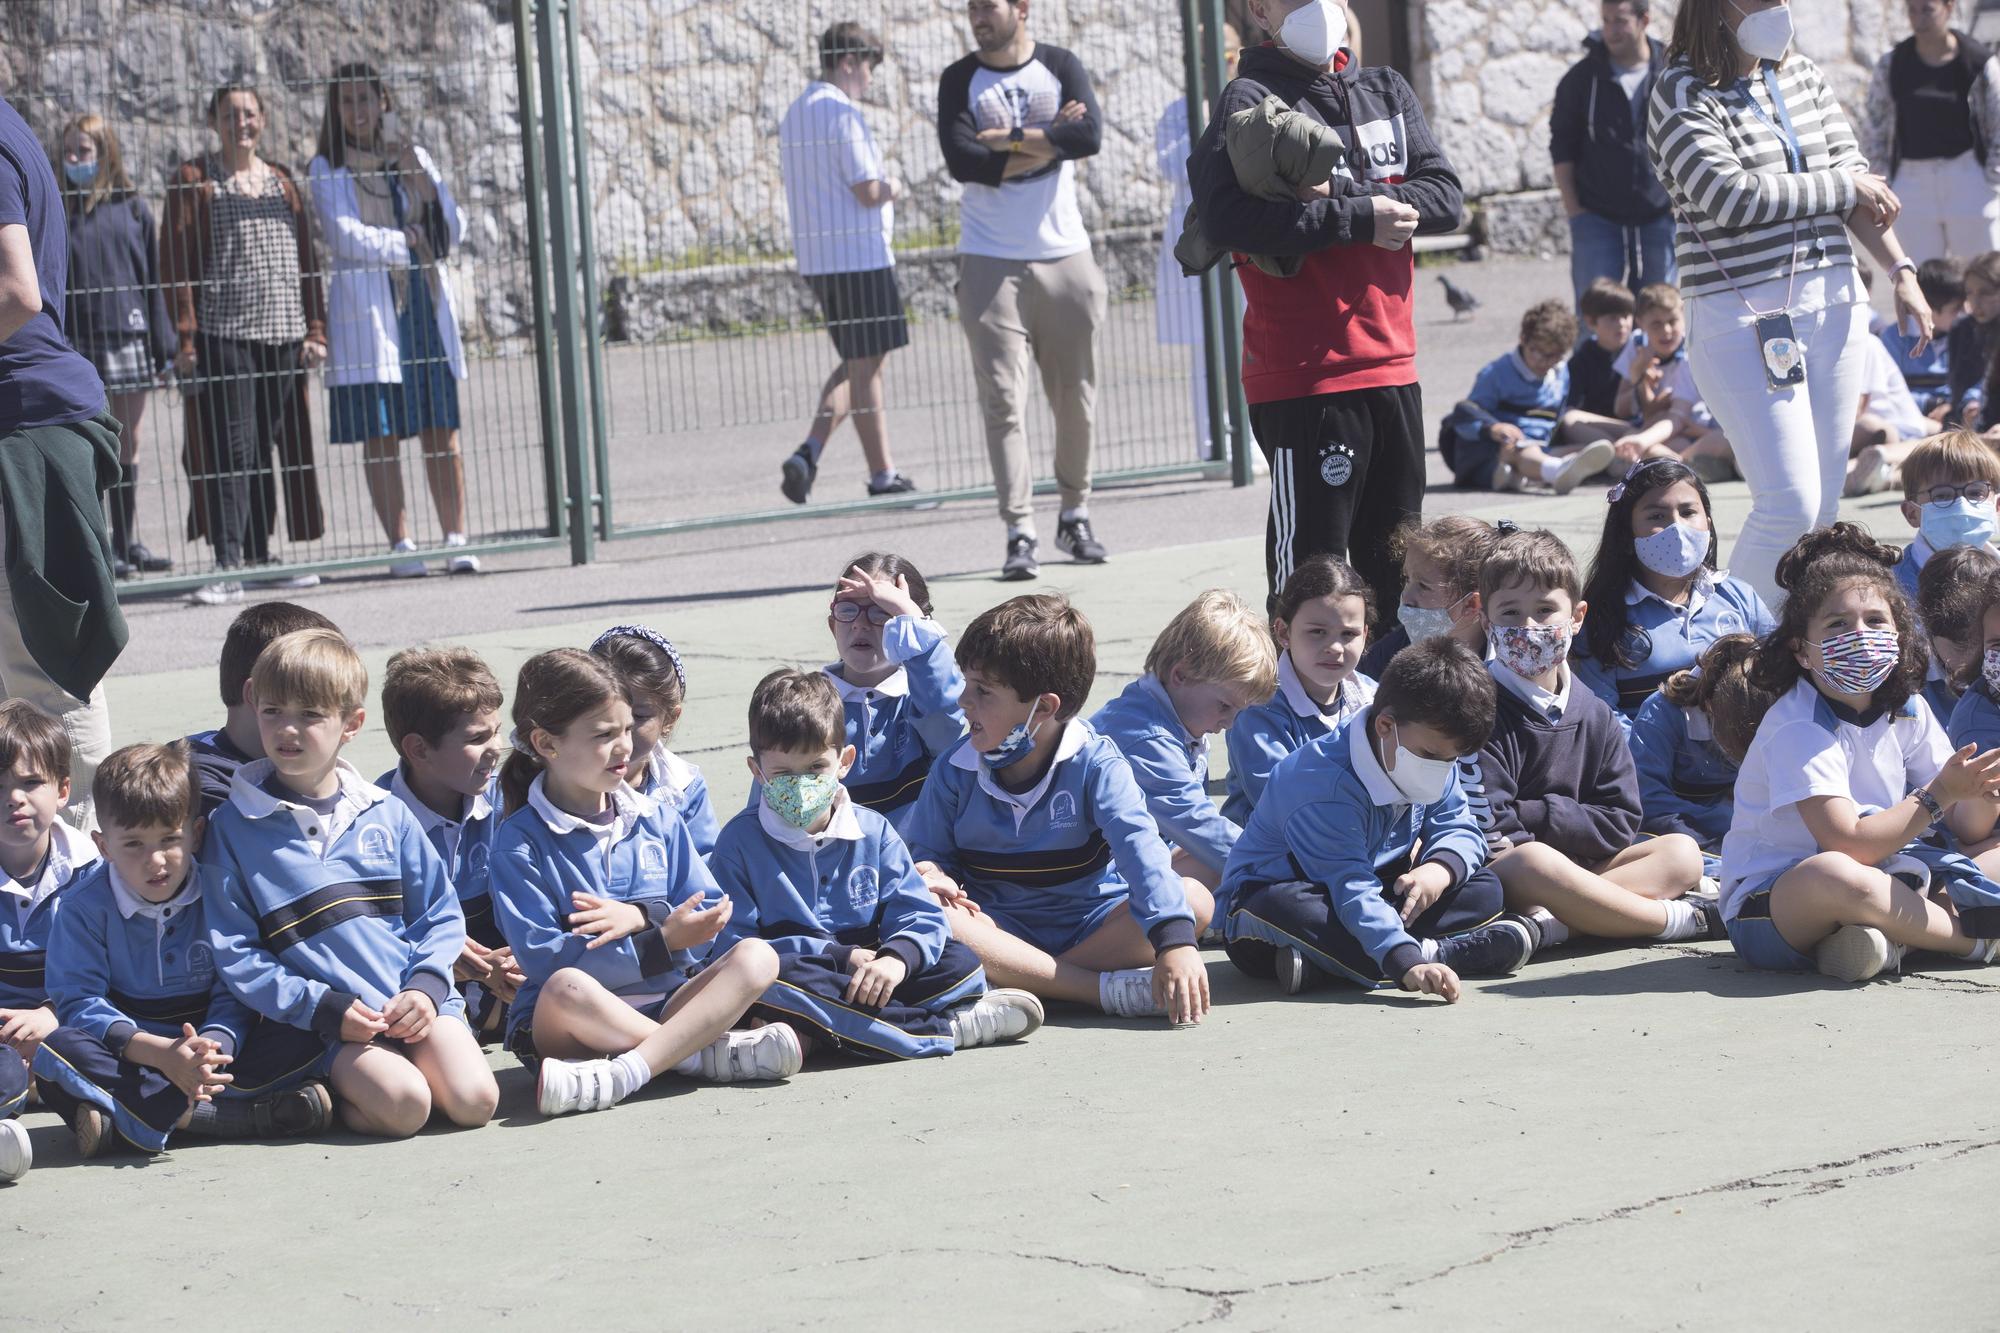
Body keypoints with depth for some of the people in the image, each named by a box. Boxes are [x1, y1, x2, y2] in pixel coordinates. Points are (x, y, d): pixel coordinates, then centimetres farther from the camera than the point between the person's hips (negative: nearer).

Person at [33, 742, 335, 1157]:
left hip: (207, 1055, 2)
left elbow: (234, 997, -6)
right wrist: (160, 1053, -28)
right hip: (128, 1057, -1)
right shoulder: (86, 905, -4)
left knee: (306, 1041, -22)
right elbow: (78, 1002, -13)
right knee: (56, 1052, -33)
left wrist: (212, 1046, -30)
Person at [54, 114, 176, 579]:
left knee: (129, 445, 8)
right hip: (77, 342, -2)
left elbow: (153, 279, 8)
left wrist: (163, 344, 4)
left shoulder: (133, 209, 6)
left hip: (128, 338, 2)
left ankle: (129, 542, 15)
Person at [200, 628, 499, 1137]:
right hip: (321, 1023, -3)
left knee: (474, 1101, -19)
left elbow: (441, 914, 14)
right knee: (403, 1106, -27)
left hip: (416, 1003, 3)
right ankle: (337, 1095, 1)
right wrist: (323, 1007, -12)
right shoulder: (233, 828, 2)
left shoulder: (387, 814, 10)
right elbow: (233, 952, -1)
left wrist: (425, 986, -6)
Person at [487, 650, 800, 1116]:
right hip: (571, 1024, -5)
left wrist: (639, 918, -12)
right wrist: (662, 940, -18)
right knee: (566, 988, -38)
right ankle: (716, 1054, -24)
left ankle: (623, 1074, -37)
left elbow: (705, 922, 9)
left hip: (663, 1006, 5)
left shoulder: (658, 821, 14)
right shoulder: (520, 842, -1)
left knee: (756, 956, -20)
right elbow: (541, 956, -13)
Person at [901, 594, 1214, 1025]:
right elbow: (927, 852, 8)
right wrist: (933, 877, -20)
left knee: (1195, 898, -26)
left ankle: (1023, 979, -33)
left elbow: (1139, 845, -24)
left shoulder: (1093, 764, -11)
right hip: (1002, 930, 1)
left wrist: (1175, 940, -40)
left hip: (1093, 923, -1)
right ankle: (1106, 989, -39)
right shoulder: (957, 770, 0)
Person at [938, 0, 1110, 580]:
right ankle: (1020, 534, -9)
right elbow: (961, 160, -12)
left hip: (1065, 256, 1)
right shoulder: (959, 81, 3)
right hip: (991, 264, -1)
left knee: (1076, 397, 7)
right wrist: (1047, 143, -11)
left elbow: (1089, 136, -12)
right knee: (1004, 401, -8)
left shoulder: (1061, 68, 4)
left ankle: (1075, 517, 24)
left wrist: (1009, 140, -14)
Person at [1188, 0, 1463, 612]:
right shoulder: (1251, 100, -5)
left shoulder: (1387, 91, 15)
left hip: (1392, 365, 6)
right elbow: (1226, 218, -21)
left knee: (1396, 568, 14)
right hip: (1304, 375, -6)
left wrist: (1342, 192, -13)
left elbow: (1445, 197, 3)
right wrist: (1359, 217, -18)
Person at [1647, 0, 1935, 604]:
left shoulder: (1803, 75, 11)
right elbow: (1731, 196, -20)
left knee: (1824, 505, 6)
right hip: (1742, 318, -7)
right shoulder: (1682, 95, -9)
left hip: (1833, 301, 7)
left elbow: (1859, 183, 12)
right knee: (1790, 503, -14)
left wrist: (1900, 270, -1)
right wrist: (1844, 186, -9)